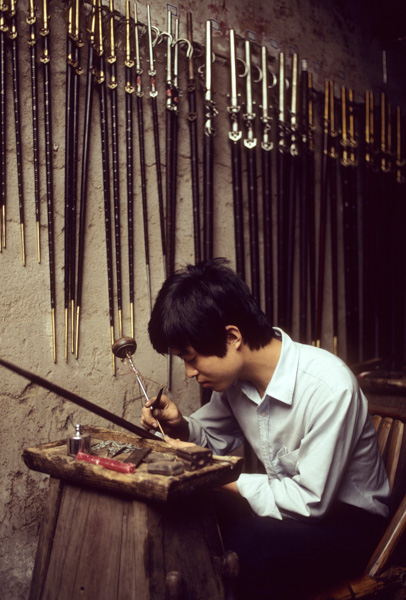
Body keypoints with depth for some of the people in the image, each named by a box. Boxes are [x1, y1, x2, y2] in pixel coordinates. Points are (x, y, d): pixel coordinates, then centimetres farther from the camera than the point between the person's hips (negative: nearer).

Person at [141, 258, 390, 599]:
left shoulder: (329, 386, -29)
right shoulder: (235, 373, -7)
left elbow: (311, 501, -25)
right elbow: (216, 439, 11)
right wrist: (181, 427, -10)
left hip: (349, 519, -6)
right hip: (284, 498, 6)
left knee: (253, 546, -33)